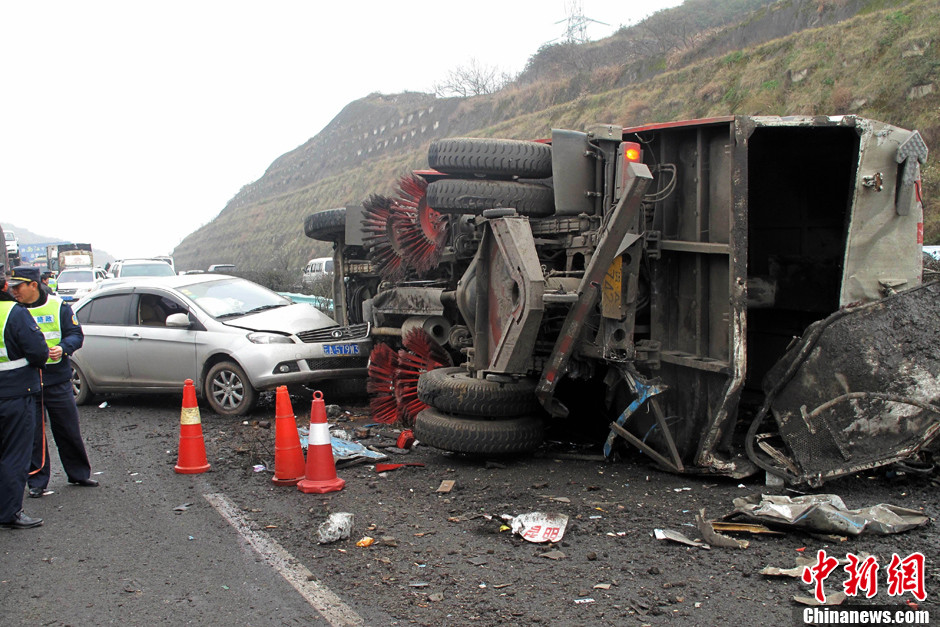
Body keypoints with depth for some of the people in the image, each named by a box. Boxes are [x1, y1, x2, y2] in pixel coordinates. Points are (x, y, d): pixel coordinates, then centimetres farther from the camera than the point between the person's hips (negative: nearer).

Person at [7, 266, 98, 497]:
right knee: (32, 434, 5)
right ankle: (37, 480, 18)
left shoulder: (58, 306, 1)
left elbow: (76, 334, 2)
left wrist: (63, 348, -18)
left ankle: (79, 473, 24)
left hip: (57, 381, 0)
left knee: (69, 430, 9)